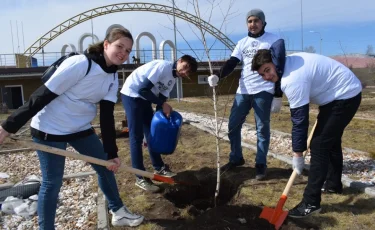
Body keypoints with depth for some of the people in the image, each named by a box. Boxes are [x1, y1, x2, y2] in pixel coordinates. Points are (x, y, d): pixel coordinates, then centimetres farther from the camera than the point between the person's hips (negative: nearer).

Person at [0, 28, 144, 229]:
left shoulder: (112, 77, -1)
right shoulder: (79, 64, -24)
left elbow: (107, 116, -2)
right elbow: (43, 95, -22)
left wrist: (111, 153, -5)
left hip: (81, 128, 8)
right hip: (50, 129, -7)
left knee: (106, 166, 12)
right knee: (52, 183, 1)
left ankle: (118, 212, 30)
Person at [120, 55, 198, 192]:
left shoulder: (172, 80, 6)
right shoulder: (163, 66, -21)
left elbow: (161, 98, 7)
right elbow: (143, 89, -26)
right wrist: (163, 104, -23)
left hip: (144, 98, 9)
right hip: (131, 95, -9)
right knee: (136, 137, -8)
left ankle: (159, 167, 25)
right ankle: (140, 178, -1)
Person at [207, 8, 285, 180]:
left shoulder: (274, 40, 0)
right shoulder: (242, 43, 13)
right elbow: (231, 63, 2)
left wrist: (278, 96, -8)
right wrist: (218, 76, -18)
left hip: (264, 91, -4)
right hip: (243, 91, 5)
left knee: (262, 129, 2)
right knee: (233, 125, 6)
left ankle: (261, 164, 15)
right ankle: (236, 158, 24)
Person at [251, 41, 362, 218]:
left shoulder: (293, 80, -30)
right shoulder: (289, 62, -2)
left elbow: (300, 121, -26)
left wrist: (297, 154, -18)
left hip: (344, 96, -11)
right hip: (347, 91, 11)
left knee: (319, 146, -13)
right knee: (331, 140, 22)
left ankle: (311, 203, -7)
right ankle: (333, 184, 40)